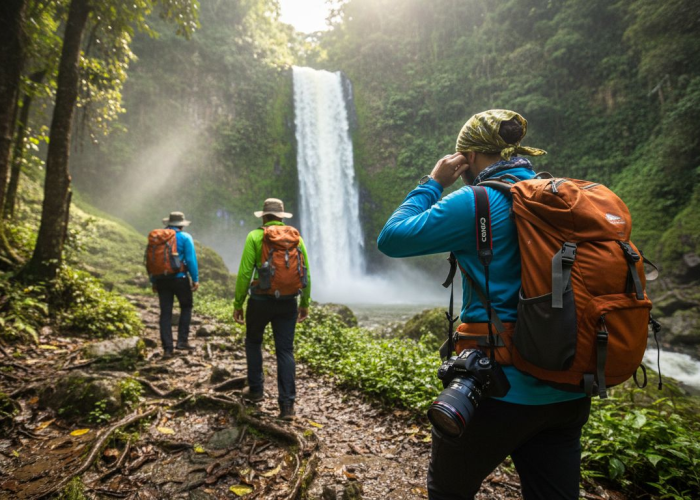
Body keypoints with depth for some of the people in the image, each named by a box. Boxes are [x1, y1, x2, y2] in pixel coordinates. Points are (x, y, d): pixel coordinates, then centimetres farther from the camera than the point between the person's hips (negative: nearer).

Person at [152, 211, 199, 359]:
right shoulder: (185, 238, -5)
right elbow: (191, 260, -11)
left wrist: (153, 281, 15)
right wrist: (195, 279, -6)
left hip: (162, 280, 4)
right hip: (180, 278, -3)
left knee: (165, 313, 7)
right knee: (186, 307, 15)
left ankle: (167, 348, 7)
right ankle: (182, 341, 8)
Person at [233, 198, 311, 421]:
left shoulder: (255, 236, -4)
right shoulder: (296, 237, 5)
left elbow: (244, 272, -9)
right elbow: (306, 273, 5)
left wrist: (238, 304, -1)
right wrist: (305, 303, 15)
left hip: (261, 300, -2)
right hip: (288, 302, 2)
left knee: (253, 342, 22)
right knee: (285, 351, 7)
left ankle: (256, 389, 29)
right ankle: (287, 404, 5)